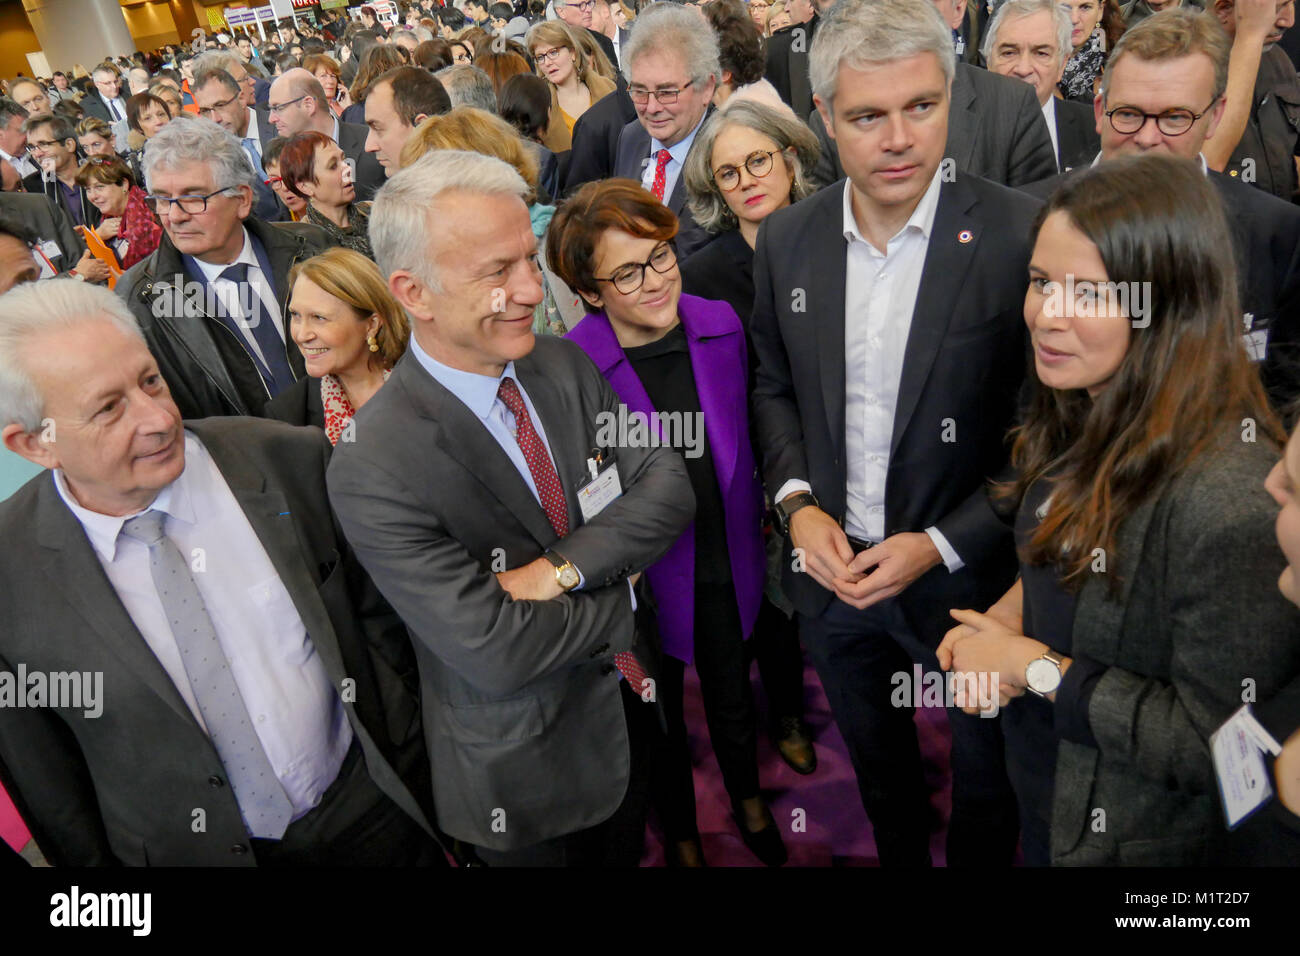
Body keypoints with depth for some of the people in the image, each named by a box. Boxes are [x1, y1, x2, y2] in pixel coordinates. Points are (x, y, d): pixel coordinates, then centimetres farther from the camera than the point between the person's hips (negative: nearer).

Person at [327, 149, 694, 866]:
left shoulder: (564, 364, -9)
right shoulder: (374, 469, -29)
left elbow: (669, 488, -11)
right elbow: (495, 654, -30)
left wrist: (564, 569, -25)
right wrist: (619, 592, -16)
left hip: (628, 700, 6)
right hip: (526, 767, -5)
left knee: (626, 852, 29)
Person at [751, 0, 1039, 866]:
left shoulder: (1023, 236, -18)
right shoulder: (787, 238, -5)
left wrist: (942, 544, -18)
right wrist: (797, 502, -9)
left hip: (970, 577, -3)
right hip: (831, 569, 4)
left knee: (986, 778, 23)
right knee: (877, 764, 28)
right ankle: (900, 859, 56)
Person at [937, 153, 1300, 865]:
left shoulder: (1230, 497, -32)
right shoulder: (1084, 420, -6)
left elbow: (1216, 743, -28)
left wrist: (1034, 666, -22)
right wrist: (1009, 612, -8)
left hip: (1127, 839, -6)